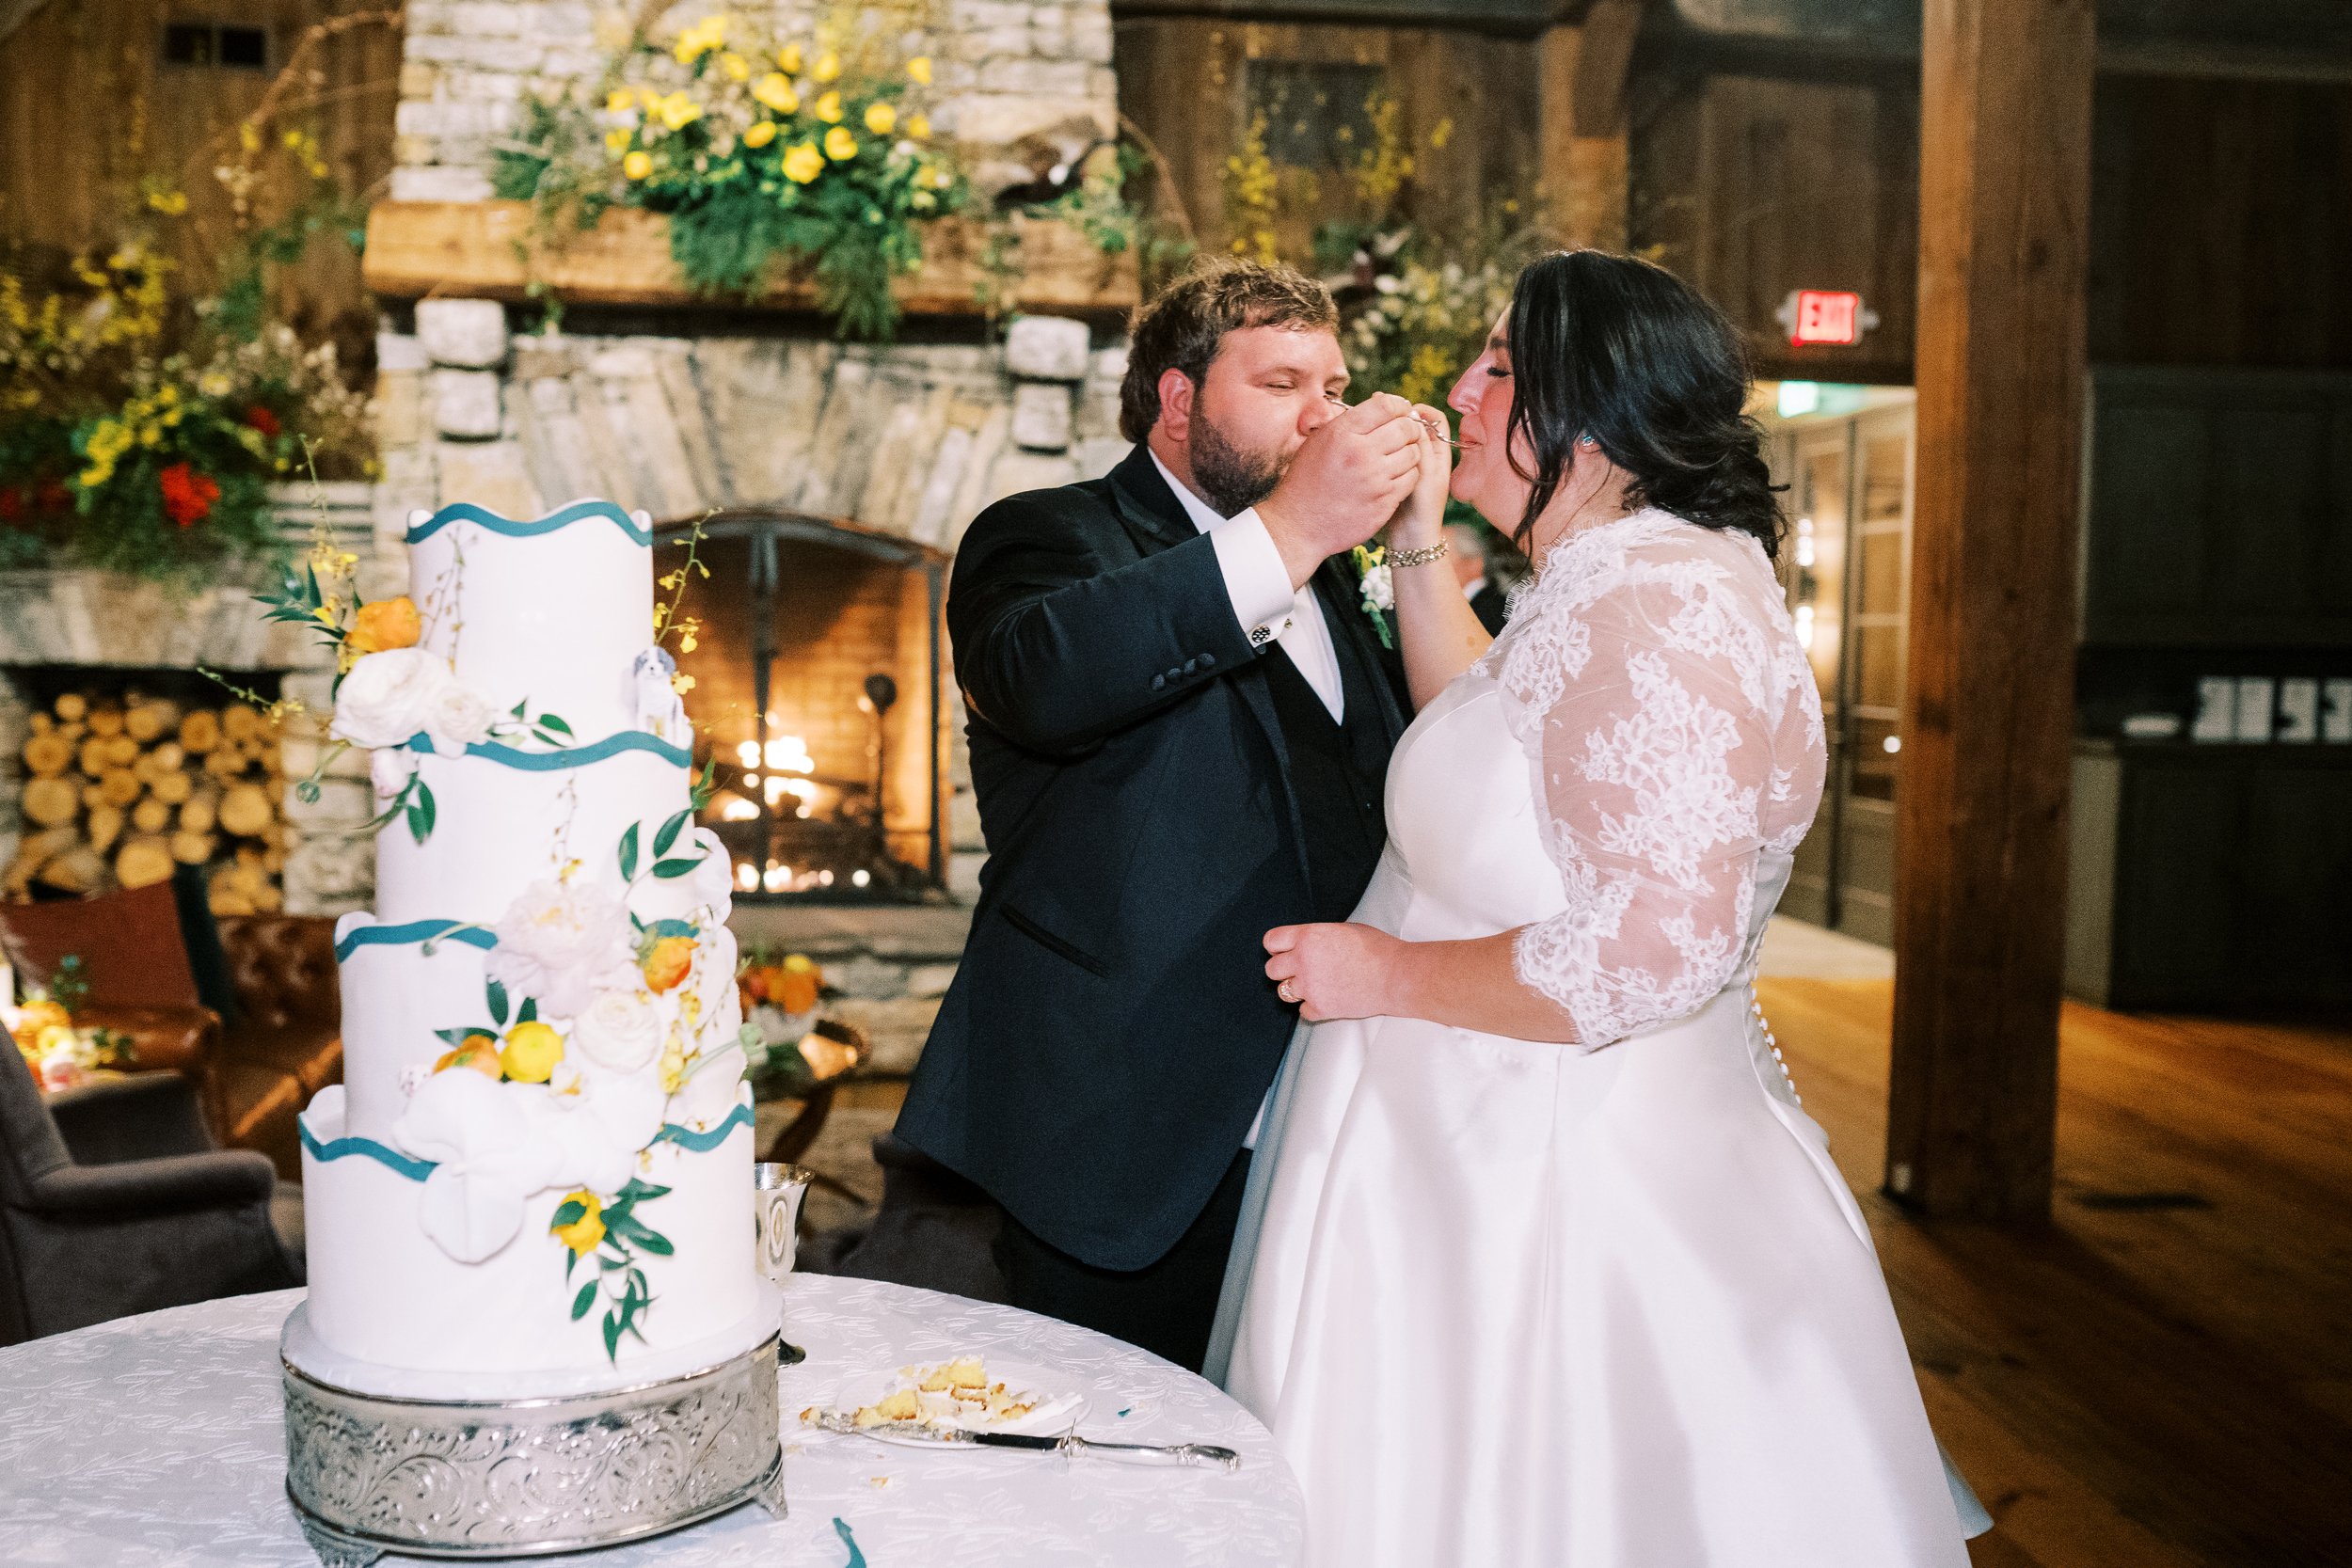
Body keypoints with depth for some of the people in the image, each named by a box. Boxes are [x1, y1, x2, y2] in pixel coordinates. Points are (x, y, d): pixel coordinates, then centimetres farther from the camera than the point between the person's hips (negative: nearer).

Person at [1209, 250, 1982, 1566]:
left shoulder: (1653, 607, -23)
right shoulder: (1621, 583, 11)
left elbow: (1653, 952, -30)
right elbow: (1492, 743, 25)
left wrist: (1386, 974, -18)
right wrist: (1420, 545, 15)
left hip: (1564, 1196, -10)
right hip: (1498, 1163, 10)